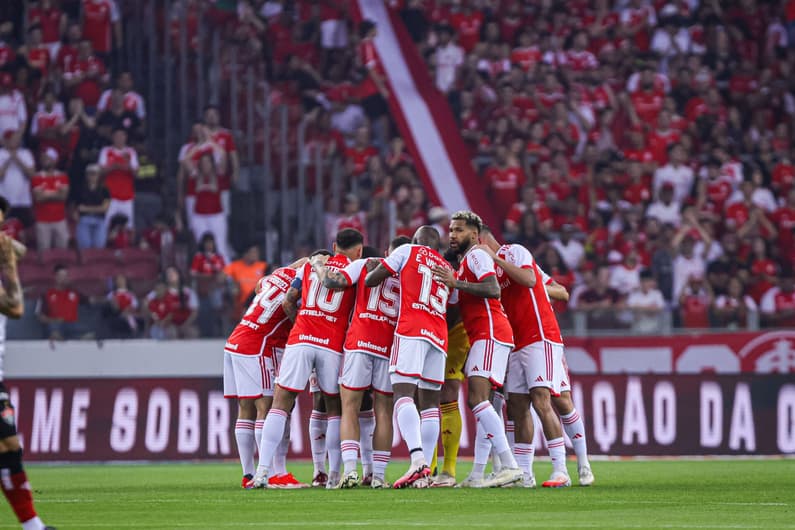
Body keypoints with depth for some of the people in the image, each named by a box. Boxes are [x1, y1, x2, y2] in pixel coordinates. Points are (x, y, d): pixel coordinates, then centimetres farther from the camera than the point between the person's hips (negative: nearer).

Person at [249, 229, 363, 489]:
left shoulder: (310, 266, 16)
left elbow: (288, 303, 17)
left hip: (300, 340, 1)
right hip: (333, 345, -1)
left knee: (281, 402, 2)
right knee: (335, 408, 13)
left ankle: (263, 470, -8)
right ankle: (334, 475, 7)